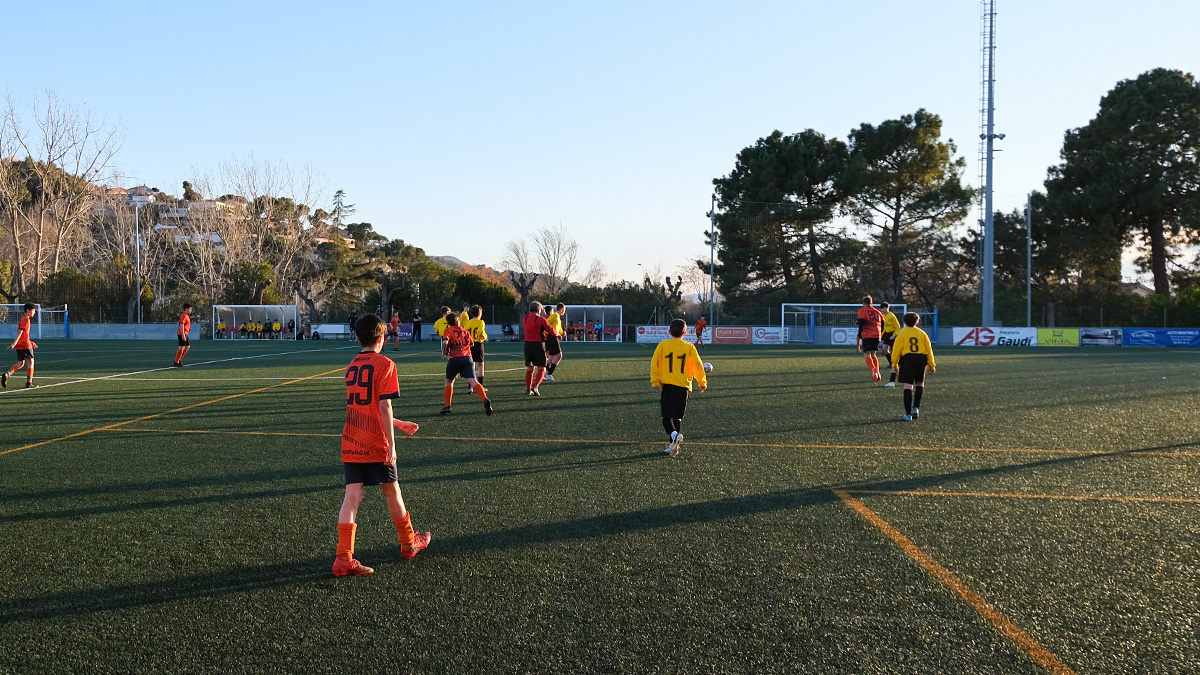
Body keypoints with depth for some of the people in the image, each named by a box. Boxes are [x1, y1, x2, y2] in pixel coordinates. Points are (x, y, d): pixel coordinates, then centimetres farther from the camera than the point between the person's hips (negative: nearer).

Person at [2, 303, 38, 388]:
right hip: (25, 345, -8)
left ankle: (7, 374, -12)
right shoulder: (26, 319, -11)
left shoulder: (21, 319, 18)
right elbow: (20, 331, -21)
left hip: (19, 346, 8)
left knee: (20, 364, 10)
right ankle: (29, 383, 4)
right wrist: (15, 343, -28)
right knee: (30, 362, 3)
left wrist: (30, 342, 28)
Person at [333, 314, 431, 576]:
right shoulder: (384, 364, -9)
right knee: (392, 492, 11)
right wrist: (391, 444, -14)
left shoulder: (352, 366, 12)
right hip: (375, 445, -5)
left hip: (350, 444, 5)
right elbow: (384, 407, -16)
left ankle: (344, 559, -6)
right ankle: (409, 543, 29)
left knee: (352, 496, 1)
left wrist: (398, 424, 30)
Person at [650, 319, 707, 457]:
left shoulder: (663, 345, 2)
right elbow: (697, 365, 3)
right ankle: (673, 445, 11)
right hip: (684, 386, 1)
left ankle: (674, 434, -28)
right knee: (677, 417, 13)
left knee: (666, 416, 0)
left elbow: (654, 362, -4)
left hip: (667, 385, -1)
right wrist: (702, 382, 14)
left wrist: (655, 381, -1)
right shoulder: (689, 347, 3)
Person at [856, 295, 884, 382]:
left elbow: (861, 322, -9)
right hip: (877, 335, 5)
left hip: (867, 335, -5)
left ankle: (873, 368, -32)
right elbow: (883, 323, 17)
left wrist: (859, 335, -4)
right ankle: (877, 372, 7)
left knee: (867, 354, -5)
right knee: (873, 354, 18)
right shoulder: (877, 311, 20)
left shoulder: (862, 311, 4)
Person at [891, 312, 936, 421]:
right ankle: (916, 408, 15)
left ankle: (908, 414, -11)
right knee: (919, 383, 23)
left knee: (908, 386, -6)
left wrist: (894, 364, 10)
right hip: (921, 359, 3)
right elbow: (929, 349, 11)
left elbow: (896, 349, 1)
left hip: (907, 359, -3)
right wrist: (932, 365, 18)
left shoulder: (902, 333, 3)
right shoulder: (922, 333, 10)